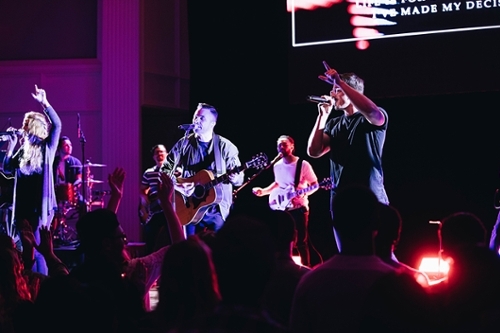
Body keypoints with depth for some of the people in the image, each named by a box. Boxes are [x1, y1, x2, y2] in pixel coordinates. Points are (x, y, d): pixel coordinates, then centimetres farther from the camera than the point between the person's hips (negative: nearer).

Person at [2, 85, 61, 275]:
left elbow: (57, 125, -13)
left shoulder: (47, 148, 0)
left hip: (42, 204, -5)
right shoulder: (22, 150, 12)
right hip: (24, 204, 5)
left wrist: (44, 104, -22)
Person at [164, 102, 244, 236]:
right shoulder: (183, 144, 4)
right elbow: (165, 171, 6)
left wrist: (235, 179, -22)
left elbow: (239, 176, 2)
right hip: (188, 210, 1)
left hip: (217, 211, -1)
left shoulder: (225, 147, 1)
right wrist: (178, 186, -11)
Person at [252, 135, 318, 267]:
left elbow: (315, 185, -6)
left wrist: (304, 193, -24)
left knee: (301, 241, -3)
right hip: (282, 208, 5)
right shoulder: (277, 166, 7)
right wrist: (264, 191, 9)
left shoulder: (303, 164, -10)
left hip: (299, 207, -5)